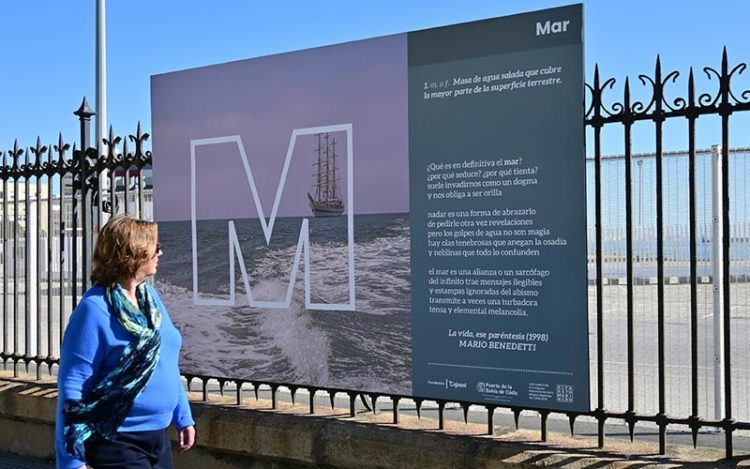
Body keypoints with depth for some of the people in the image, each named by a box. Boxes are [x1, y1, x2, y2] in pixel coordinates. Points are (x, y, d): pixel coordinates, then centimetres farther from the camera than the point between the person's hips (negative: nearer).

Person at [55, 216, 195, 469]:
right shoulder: (95, 308, -18)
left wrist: (183, 417, 15)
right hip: (115, 443, -8)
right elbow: (72, 385, -18)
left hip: (158, 437, 8)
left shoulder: (150, 296, 5)